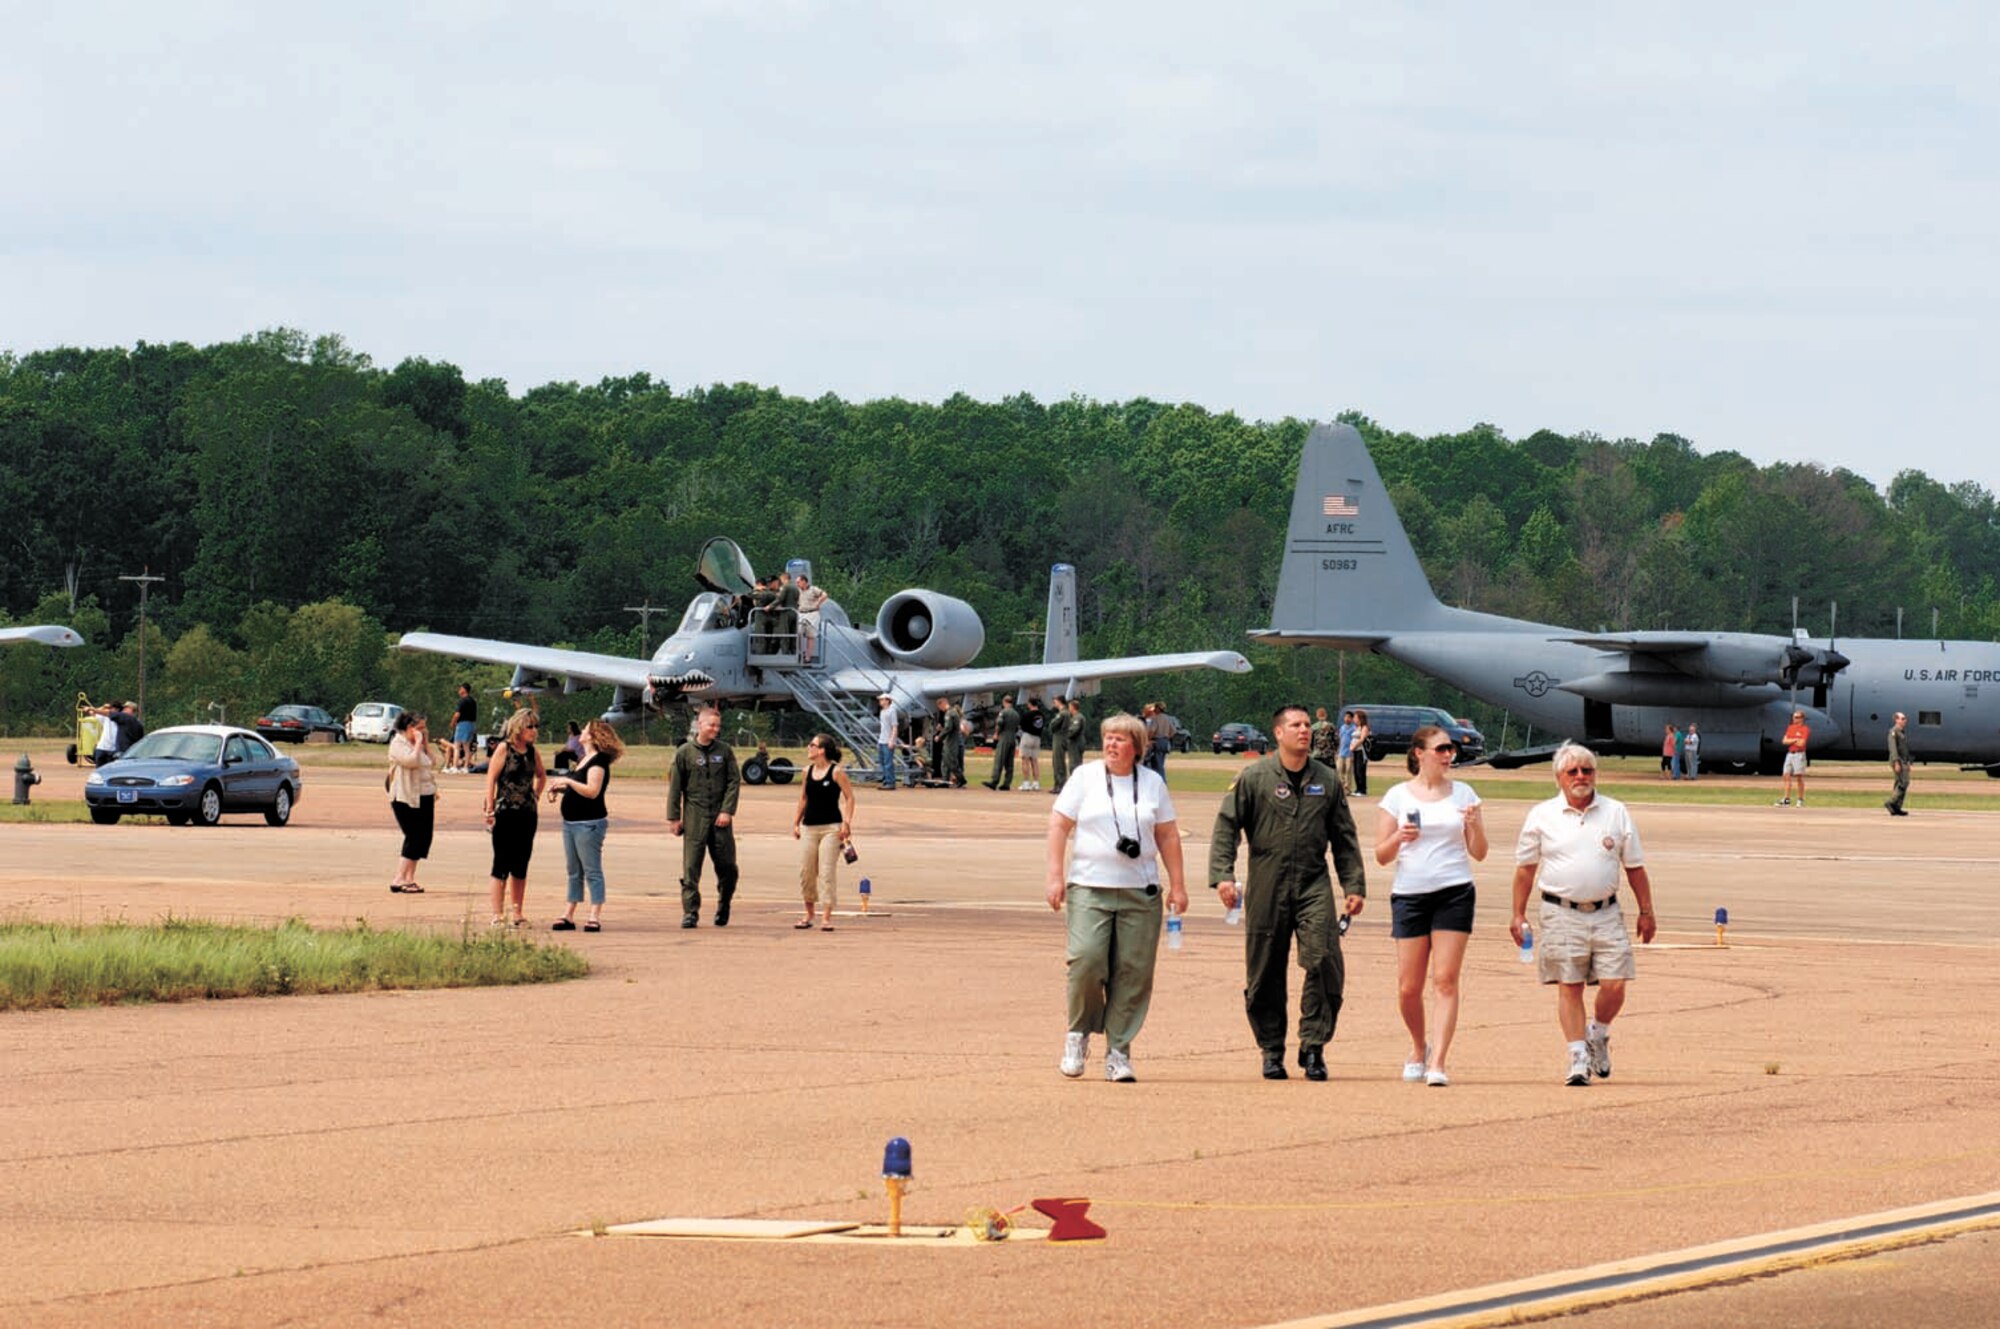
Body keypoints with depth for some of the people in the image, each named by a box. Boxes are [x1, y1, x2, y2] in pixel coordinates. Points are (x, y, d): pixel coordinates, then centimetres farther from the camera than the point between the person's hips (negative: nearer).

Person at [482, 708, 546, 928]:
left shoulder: (532, 752, 10)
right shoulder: (504, 749, -7)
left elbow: (541, 776, 28)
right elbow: (491, 779, -10)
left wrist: (536, 795, 13)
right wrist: (490, 811, -15)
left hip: (527, 814, 6)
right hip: (506, 813, -6)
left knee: (521, 866, 9)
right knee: (502, 864, -3)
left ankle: (517, 913, 15)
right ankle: (498, 914, -1)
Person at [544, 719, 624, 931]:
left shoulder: (598, 761, -12)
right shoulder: (582, 759, 16)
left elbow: (592, 790, -23)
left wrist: (567, 781, -21)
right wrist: (559, 788, 7)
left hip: (589, 823, -10)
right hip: (571, 822, 10)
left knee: (592, 871, -7)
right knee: (574, 871, 11)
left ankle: (595, 916, -7)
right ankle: (569, 915, 15)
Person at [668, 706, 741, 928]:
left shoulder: (725, 751, 7)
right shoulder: (684, 753, 3)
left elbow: (734, 782, 4)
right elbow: (675, 787, 4)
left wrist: (727, 811, -6)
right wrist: (674, 817, 0)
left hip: (720, 817, 1)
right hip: (694, 816, -1)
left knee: (727, 865, 4)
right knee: (691, 867, -5)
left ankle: (723, 906, 24)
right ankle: (690, 912, -2)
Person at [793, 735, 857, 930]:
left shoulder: (836, 771, -8)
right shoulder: (808, 771, 8)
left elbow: (849, 798, -7)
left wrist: (847, 822, -14)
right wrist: (796, 822, 13)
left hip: (831, 827, -6)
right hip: (810, 827, 6)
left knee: (827, 872, -9)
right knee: (806, 872, 6)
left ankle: (826, 917, -6)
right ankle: (809, 915, 21)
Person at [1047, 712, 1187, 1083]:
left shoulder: (1153, 784, 12)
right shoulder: (1085, 777, 7)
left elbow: (1168, 836, 15)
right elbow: (1059, 825, 5)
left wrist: (1177, 884, 9)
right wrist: (1055, 876, -3)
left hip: (1140, 892, 2)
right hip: (1089, 887, -2)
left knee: (1133, 972, -4)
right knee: (1086, 959, -16)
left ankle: (1118, 1052, 4)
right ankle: (1079, 1033, 6)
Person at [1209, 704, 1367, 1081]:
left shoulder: (1326, 781, 11)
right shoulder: (1254, 778, 1)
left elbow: (1344, 838, 17)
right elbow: (1226, 826, -1)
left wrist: (1354, 886, 12)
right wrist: (1222, 874, -12)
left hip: (1314, 884, 2)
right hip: (1266, 887, -2)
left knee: (1325, 961, -14)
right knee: (1266, 973, 3)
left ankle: (1313, 1045, -5)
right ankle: (1271, 1051, 15)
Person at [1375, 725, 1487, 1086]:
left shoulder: (1463, 794, 8)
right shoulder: (1398, 797, 5)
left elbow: (1479, 854, 9)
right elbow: (1382, 856, 5)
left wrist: (1474, 826, -10)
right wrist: (1399, 837, -15)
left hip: (1454, 893, 0)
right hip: (1409, 894, 0)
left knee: (1445, 981, -9)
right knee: (1408, 987, 1)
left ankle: (1437, 1063, -12)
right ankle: (1419, 1048, 27)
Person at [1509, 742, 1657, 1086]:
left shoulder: (1616, 813, 10)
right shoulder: (1542, 816, 6)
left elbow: (1635, 867, 14)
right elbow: (1525, 867, 10)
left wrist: (1646, 911, 12)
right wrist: (1519, 915, 7)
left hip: (1606, 914, 1)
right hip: (1561, 915, -1)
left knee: (1614, 985, -6)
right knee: (1569, 987, -4)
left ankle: (1598, 1035, 21)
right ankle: (1578, 1056, 3)